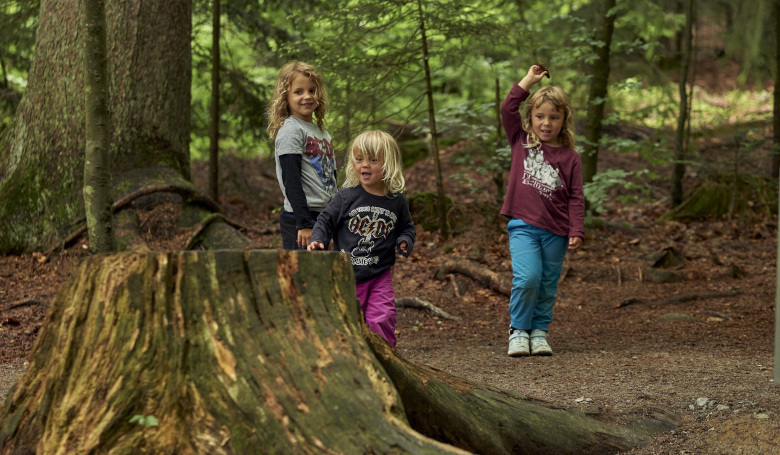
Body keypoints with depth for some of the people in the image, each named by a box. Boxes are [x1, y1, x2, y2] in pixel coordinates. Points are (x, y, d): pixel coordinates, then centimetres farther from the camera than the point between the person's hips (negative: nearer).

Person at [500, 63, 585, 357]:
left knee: (548, 286, 7)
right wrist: (528, 81, -1)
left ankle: (539, 332, 21)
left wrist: (577, 232, -5)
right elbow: (507, 109, -3)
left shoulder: (569, 157, 4)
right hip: (523, 225, -1)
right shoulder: (521, 142, 7)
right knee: (527, 277, -16)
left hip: (555, 231, 1)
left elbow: (576, 198, 3)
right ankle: (519, 331, -1)